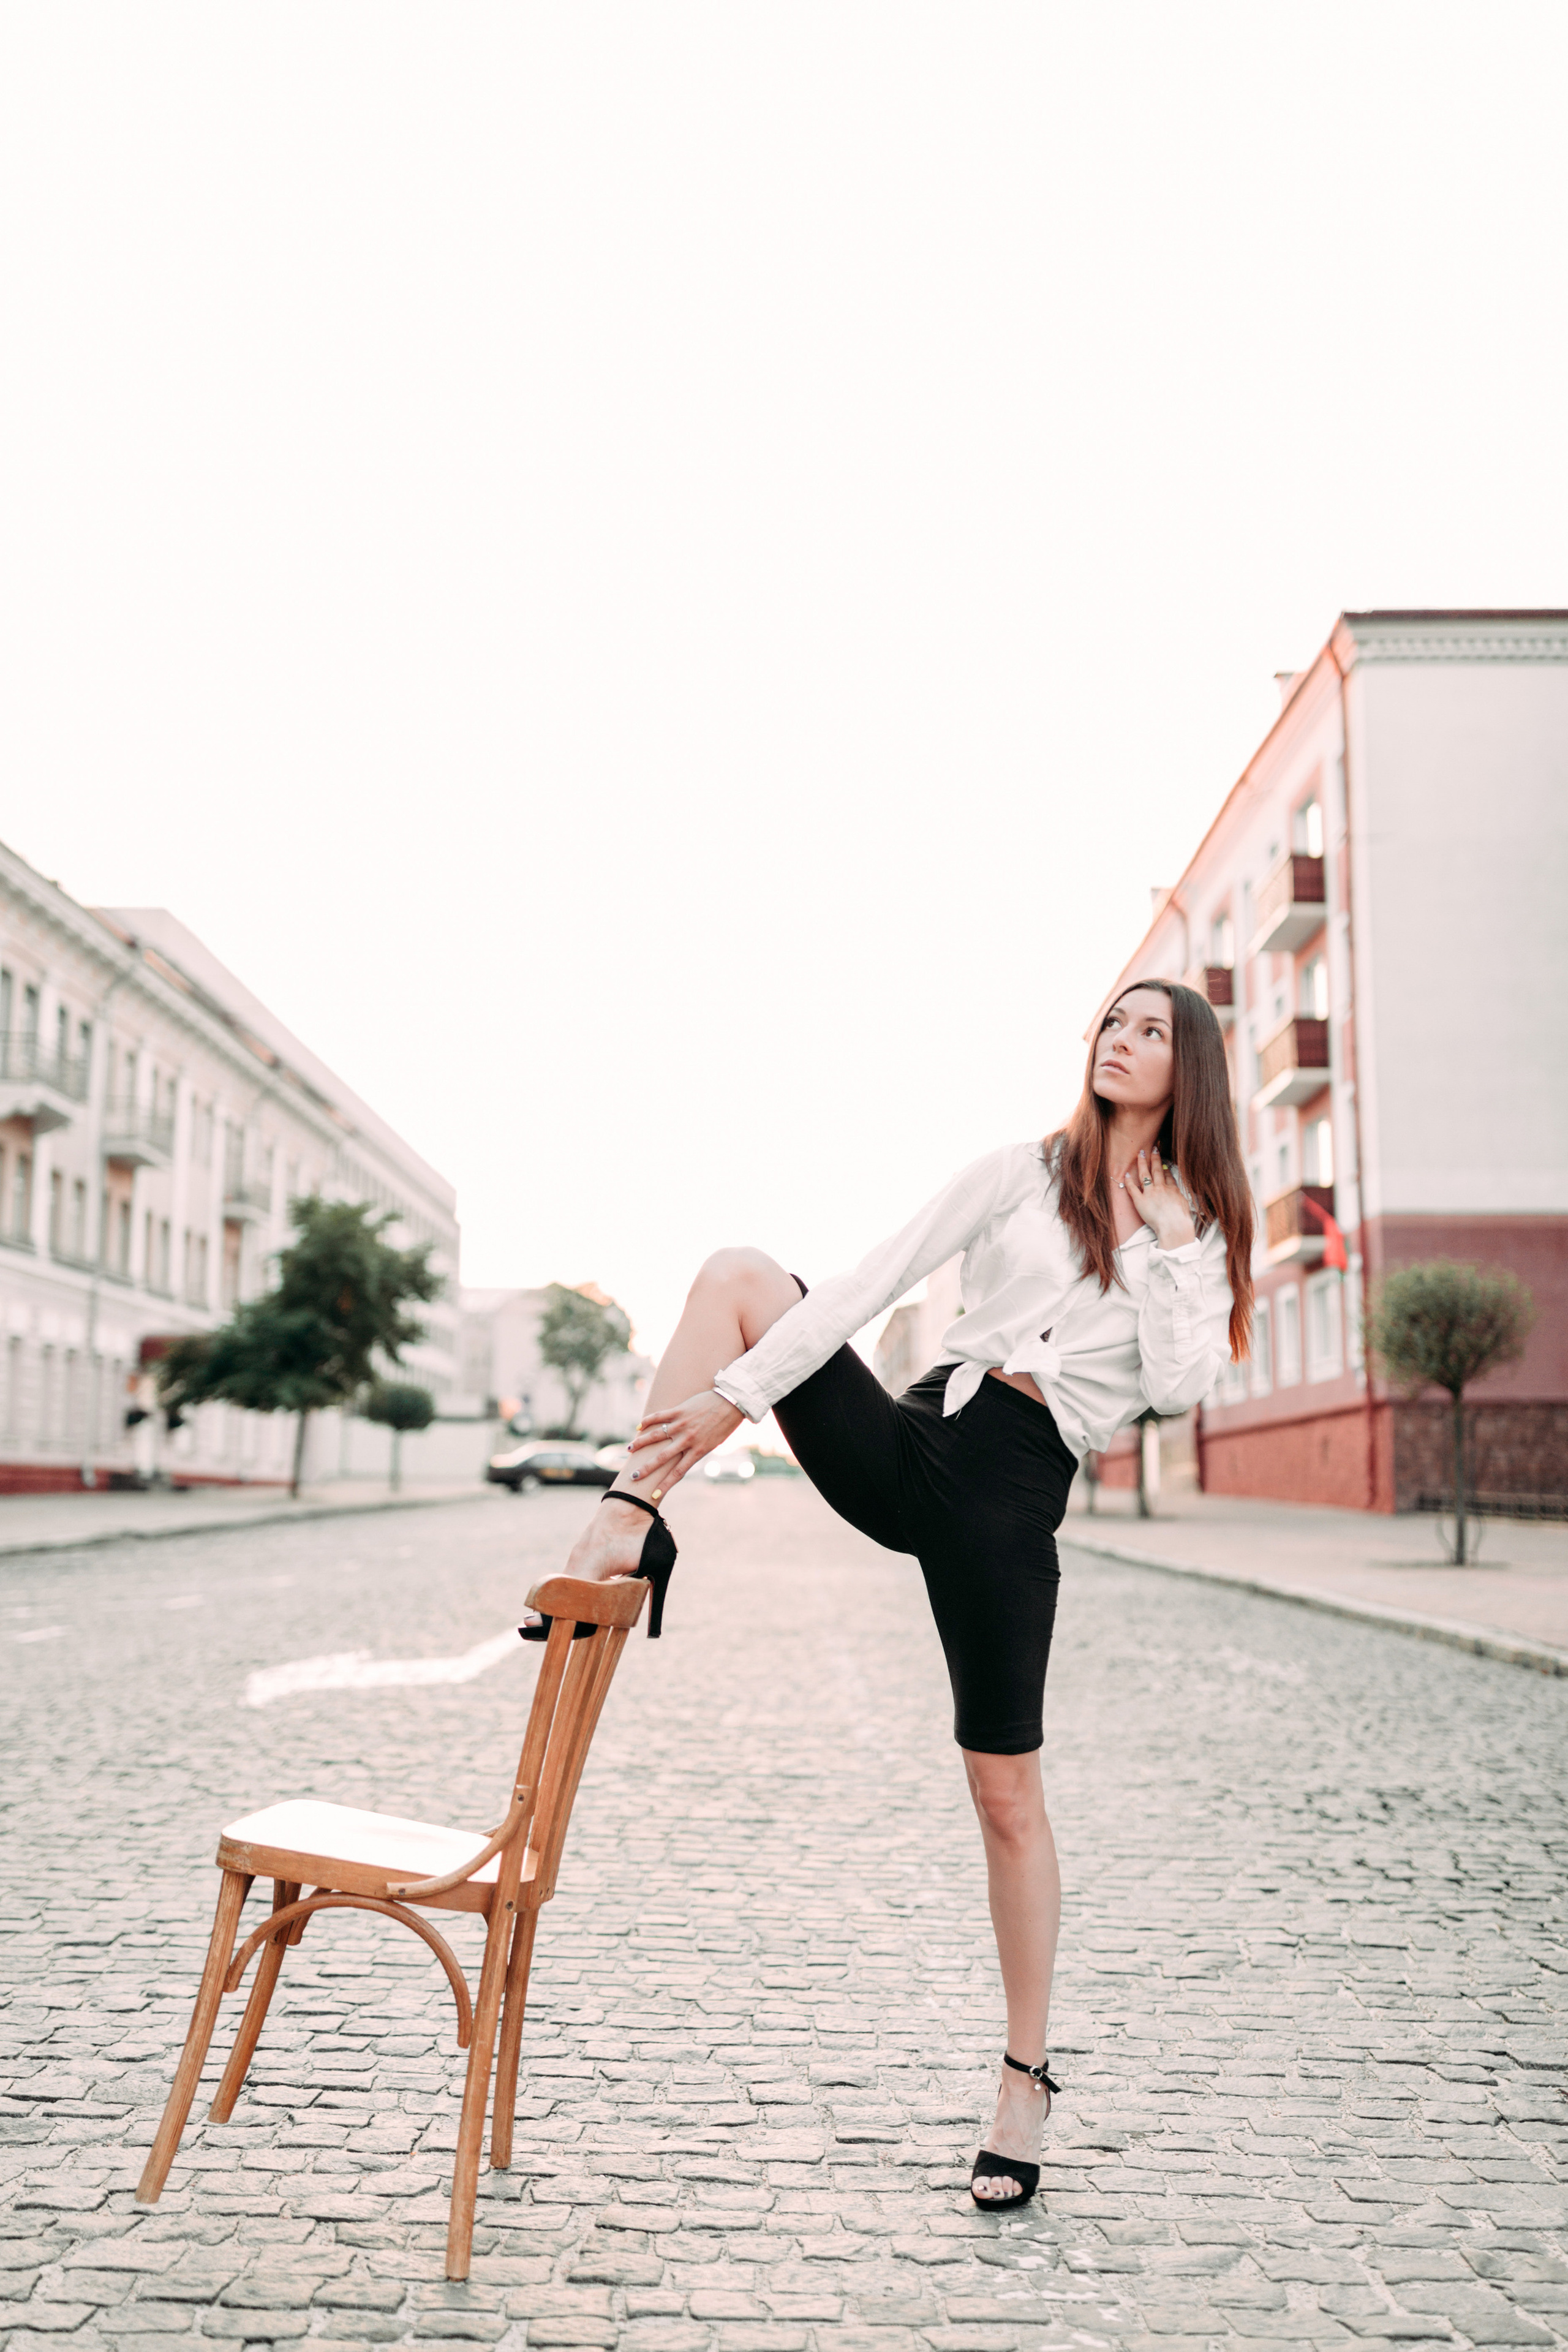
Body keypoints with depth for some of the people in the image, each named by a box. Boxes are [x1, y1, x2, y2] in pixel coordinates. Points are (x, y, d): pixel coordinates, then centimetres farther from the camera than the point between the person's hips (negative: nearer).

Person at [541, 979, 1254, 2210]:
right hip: (910, 1443, 2)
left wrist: (1162, 1245, -6)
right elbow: (872, 1284, 0)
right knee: (738, 1273, -12)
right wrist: (735, 1392, -7)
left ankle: (1027, 2078, 18)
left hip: (1012, 1494, -2)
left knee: (1007, 1792, 1)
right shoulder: (1020, 1176, 10)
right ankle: (635, 1522, -15)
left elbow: (1176, 1388, -7)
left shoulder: (1202, 1239, 10)